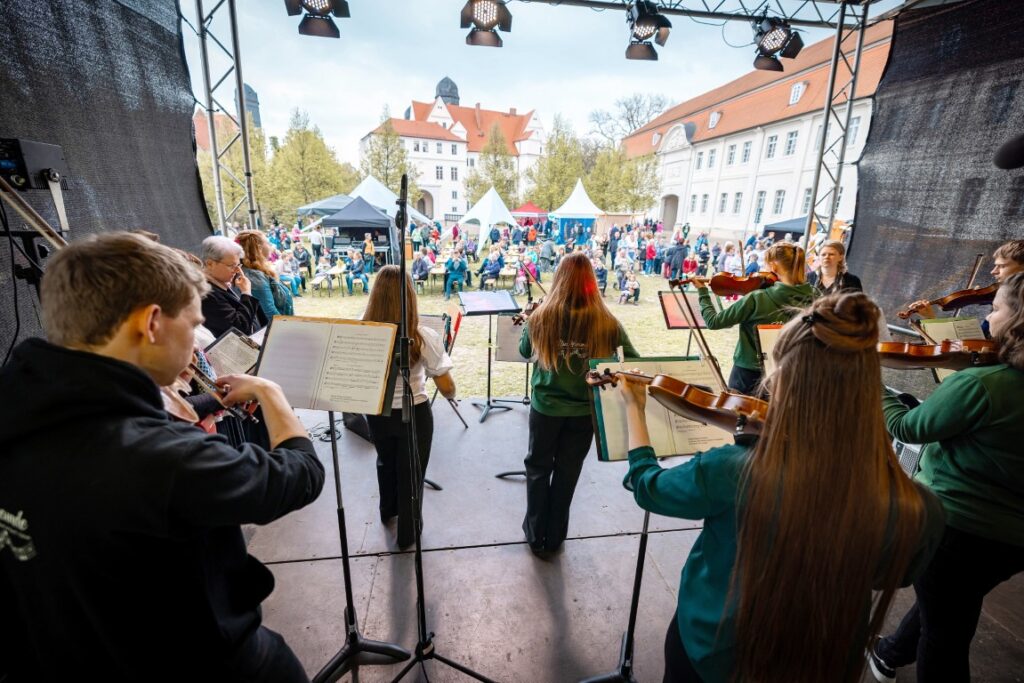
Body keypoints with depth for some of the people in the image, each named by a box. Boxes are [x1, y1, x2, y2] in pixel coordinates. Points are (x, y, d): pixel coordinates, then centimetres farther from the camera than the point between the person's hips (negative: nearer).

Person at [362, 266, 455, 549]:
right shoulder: (423, 337, -24)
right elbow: (448, 390, -20)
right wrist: (452, 390, 2)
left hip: (376, 413, 4)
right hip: (413, 414, -3)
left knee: (386, 461, 32)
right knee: (410, 472, 20)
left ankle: (388, 510, 58)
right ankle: (407, 533, 41)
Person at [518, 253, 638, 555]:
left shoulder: (542, 316, -12)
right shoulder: (606, 322, -14)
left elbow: (524, 351, 5)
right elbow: (633, 361, -8)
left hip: (545, 405, 0)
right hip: (585, 409, 0)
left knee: (538, 467, 21)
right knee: (567, 472, 18)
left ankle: (536, 535, 33)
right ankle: (554, 537, 35)